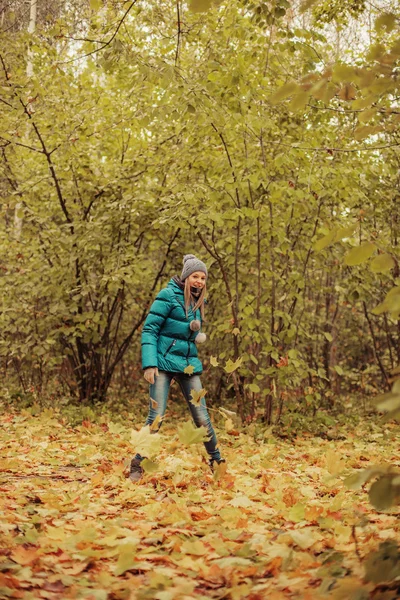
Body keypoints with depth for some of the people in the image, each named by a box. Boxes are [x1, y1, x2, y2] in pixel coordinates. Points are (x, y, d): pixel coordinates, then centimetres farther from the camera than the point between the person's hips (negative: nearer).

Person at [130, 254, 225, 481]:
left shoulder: (197, 301, 13)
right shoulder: (169, 296, -7)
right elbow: (149, 329, -10)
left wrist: (199, 334, -2)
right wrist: (149, 363, -19)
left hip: (189, 366, 6)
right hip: (165, 363, -6)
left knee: (202, 416, 5)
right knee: (156, 417, -9)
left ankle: (217, 463, 18)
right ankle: (137, 467, 3)